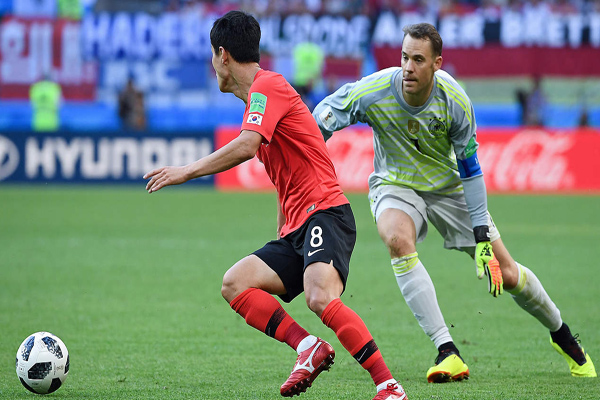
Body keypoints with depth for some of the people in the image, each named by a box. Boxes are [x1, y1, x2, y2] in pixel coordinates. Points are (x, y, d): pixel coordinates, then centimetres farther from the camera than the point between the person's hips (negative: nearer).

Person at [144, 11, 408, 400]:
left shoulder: (268, 85, -5)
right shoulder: (261, 93, 25)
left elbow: (246, 147, -22)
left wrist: (187, 171, -14)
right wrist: (281, 239, 33)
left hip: (325, 212, -10)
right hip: (297, 229, 10)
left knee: (321, 297, -31)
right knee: (235, 283, -6)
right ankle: (308, 347, -17)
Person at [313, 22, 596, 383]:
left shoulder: (454, 101, -22)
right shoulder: (375, 91, -27)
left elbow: (471, 169, -14)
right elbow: (318, 122, -15)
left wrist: (482, 238, -16)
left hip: (449, 186, 1)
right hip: (395, 184, -1)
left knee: (506, 274, 0)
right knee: (398, 239, -36)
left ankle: (561, 333, 32)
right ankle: (447, 352, -35)